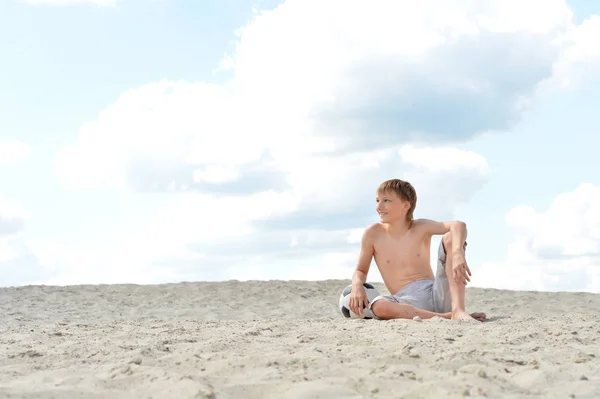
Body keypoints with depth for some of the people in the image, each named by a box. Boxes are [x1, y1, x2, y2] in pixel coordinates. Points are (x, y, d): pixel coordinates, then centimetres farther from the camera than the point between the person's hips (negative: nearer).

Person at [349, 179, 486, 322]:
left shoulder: (420, 228, 1)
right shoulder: (373, 234, 5)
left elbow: (458, 225, -15)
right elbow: (361, 271, 13)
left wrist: (457, 254, -37)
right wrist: (357, 285, -13)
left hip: (437, 294, 1)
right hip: (408, 302, -1)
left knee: (450, 238, -15)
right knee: (378, 306, -36)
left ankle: (458, 310, -27)